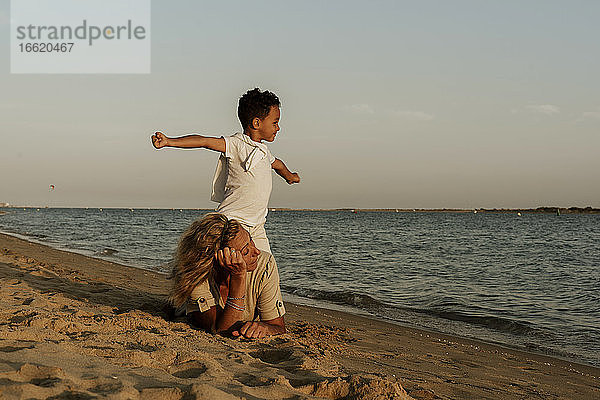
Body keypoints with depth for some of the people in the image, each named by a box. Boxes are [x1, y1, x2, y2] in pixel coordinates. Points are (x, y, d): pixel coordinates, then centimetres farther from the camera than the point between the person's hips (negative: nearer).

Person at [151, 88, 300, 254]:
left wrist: (290, 176, 61)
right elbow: (205, 142, -23)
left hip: (257, 227, 8)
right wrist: (169, 142, -35)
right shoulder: (236, 144, -10)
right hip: (233, 221, -8)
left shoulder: (263, 150, 16)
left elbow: (276, 164, 39)